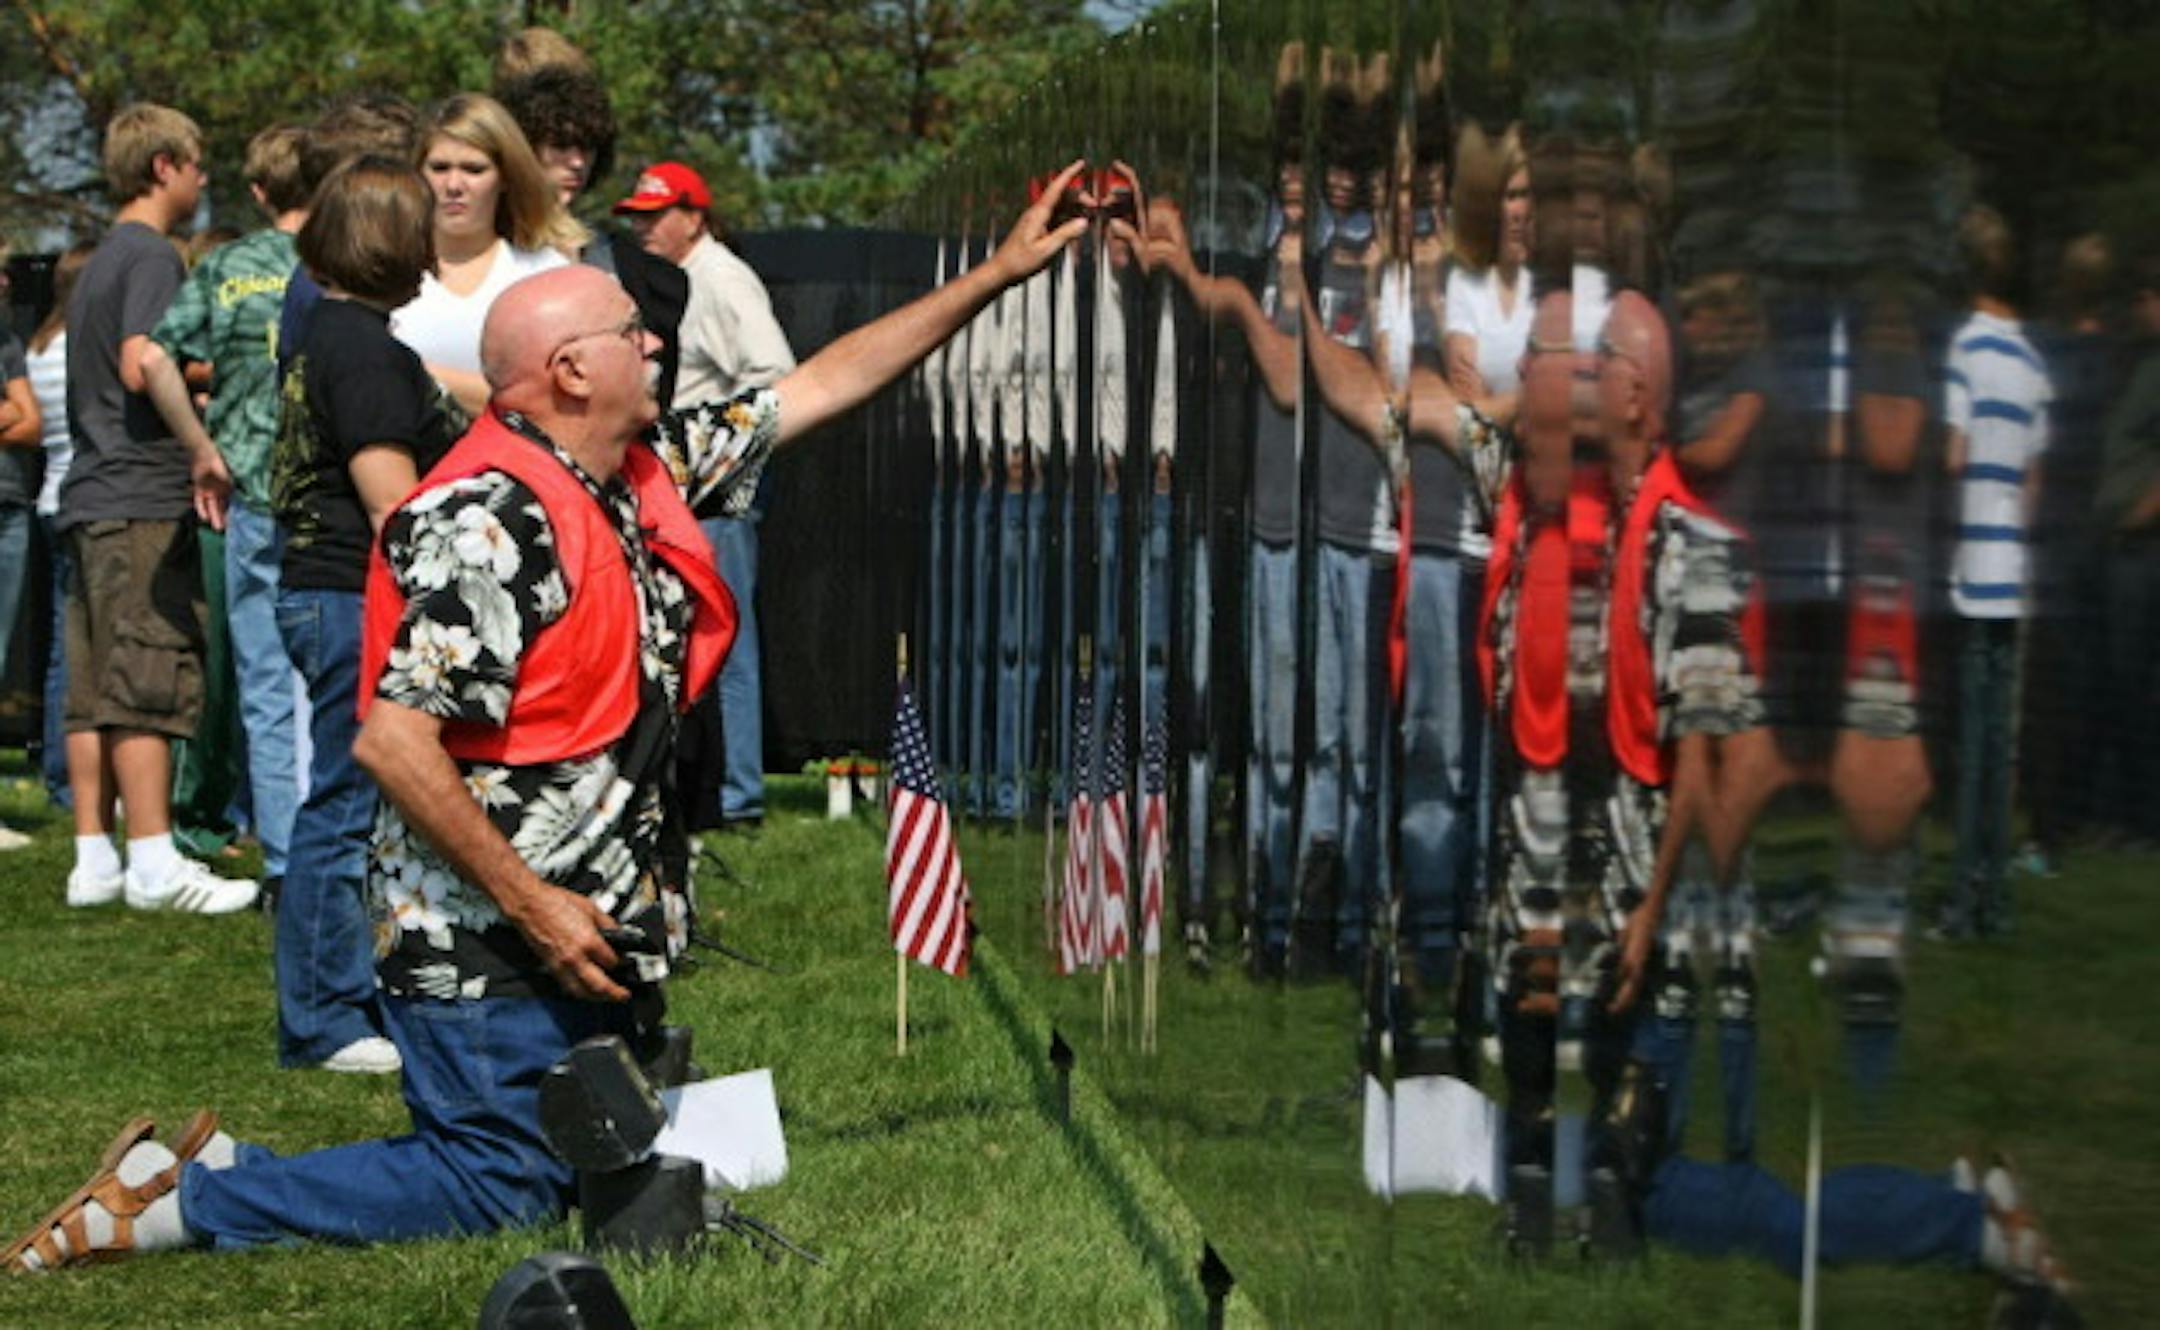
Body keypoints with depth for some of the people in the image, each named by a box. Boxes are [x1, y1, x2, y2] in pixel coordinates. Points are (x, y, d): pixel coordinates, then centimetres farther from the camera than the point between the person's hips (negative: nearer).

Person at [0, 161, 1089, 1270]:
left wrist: (997, 274, 13)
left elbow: (823, 385, 16)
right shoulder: (494, 523, -22)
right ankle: (178, 1198, 1)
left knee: (598, 1167, 14)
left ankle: (230, 1169, 17)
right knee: (505, 1187, -5)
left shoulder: (649, 472, 7)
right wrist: (530, 905, -22)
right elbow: (392, 742, -26)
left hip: (583, 929, 10)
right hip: (483, 947, -10)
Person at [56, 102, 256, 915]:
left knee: (94, 689, 7)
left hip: (92, 497, 9)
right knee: (150, 683, -9)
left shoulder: (102, 259, 21)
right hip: (143, 497, -9)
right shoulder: (151, 255, -8)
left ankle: (94, 860, 9)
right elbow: (141, 365, -19)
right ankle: (154, 863, -10)